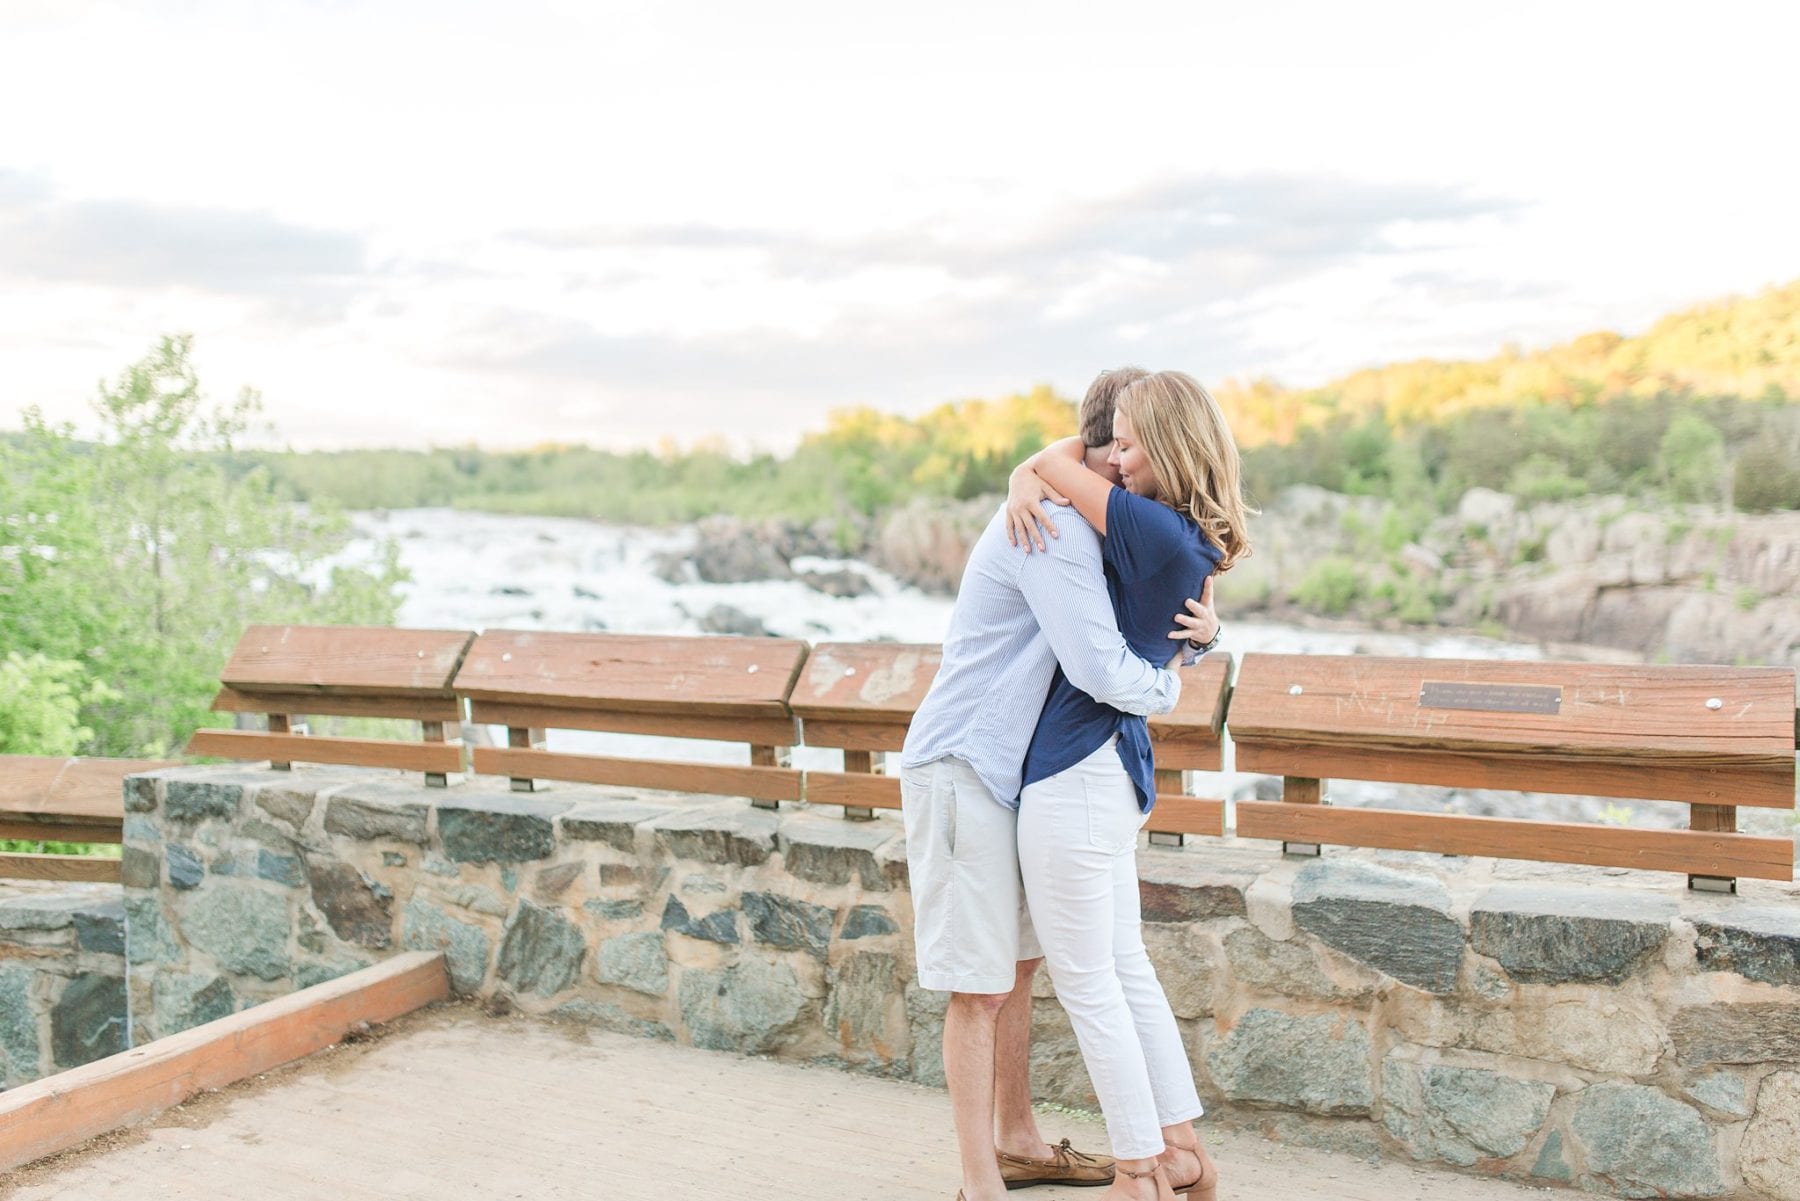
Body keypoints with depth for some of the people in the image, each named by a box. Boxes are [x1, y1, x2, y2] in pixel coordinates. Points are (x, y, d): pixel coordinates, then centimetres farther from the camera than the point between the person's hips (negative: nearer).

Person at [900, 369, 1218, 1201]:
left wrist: (1202, 631, -6)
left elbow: (1160, 619, 19)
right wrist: (1166, 687, -5)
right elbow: (1101, 670, -27)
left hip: (1008, 772, 10)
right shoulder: (1052, 524, -20)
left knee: (1017, 964, 18)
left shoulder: (1089, 525, 12)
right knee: (978, 985, -3)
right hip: (960, 766, -10)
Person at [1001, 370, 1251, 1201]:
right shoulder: (1194, 541, 8)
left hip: (1076, 773, -10)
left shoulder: (1159, 532, -21)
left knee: (1086, 982, 5)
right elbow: (1043, 465, 14)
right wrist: (1022, 488, -5)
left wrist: (1047, 468, 8)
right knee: (1125, 967, 19)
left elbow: (1056, 461, -13)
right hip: (1113, 763, 10)